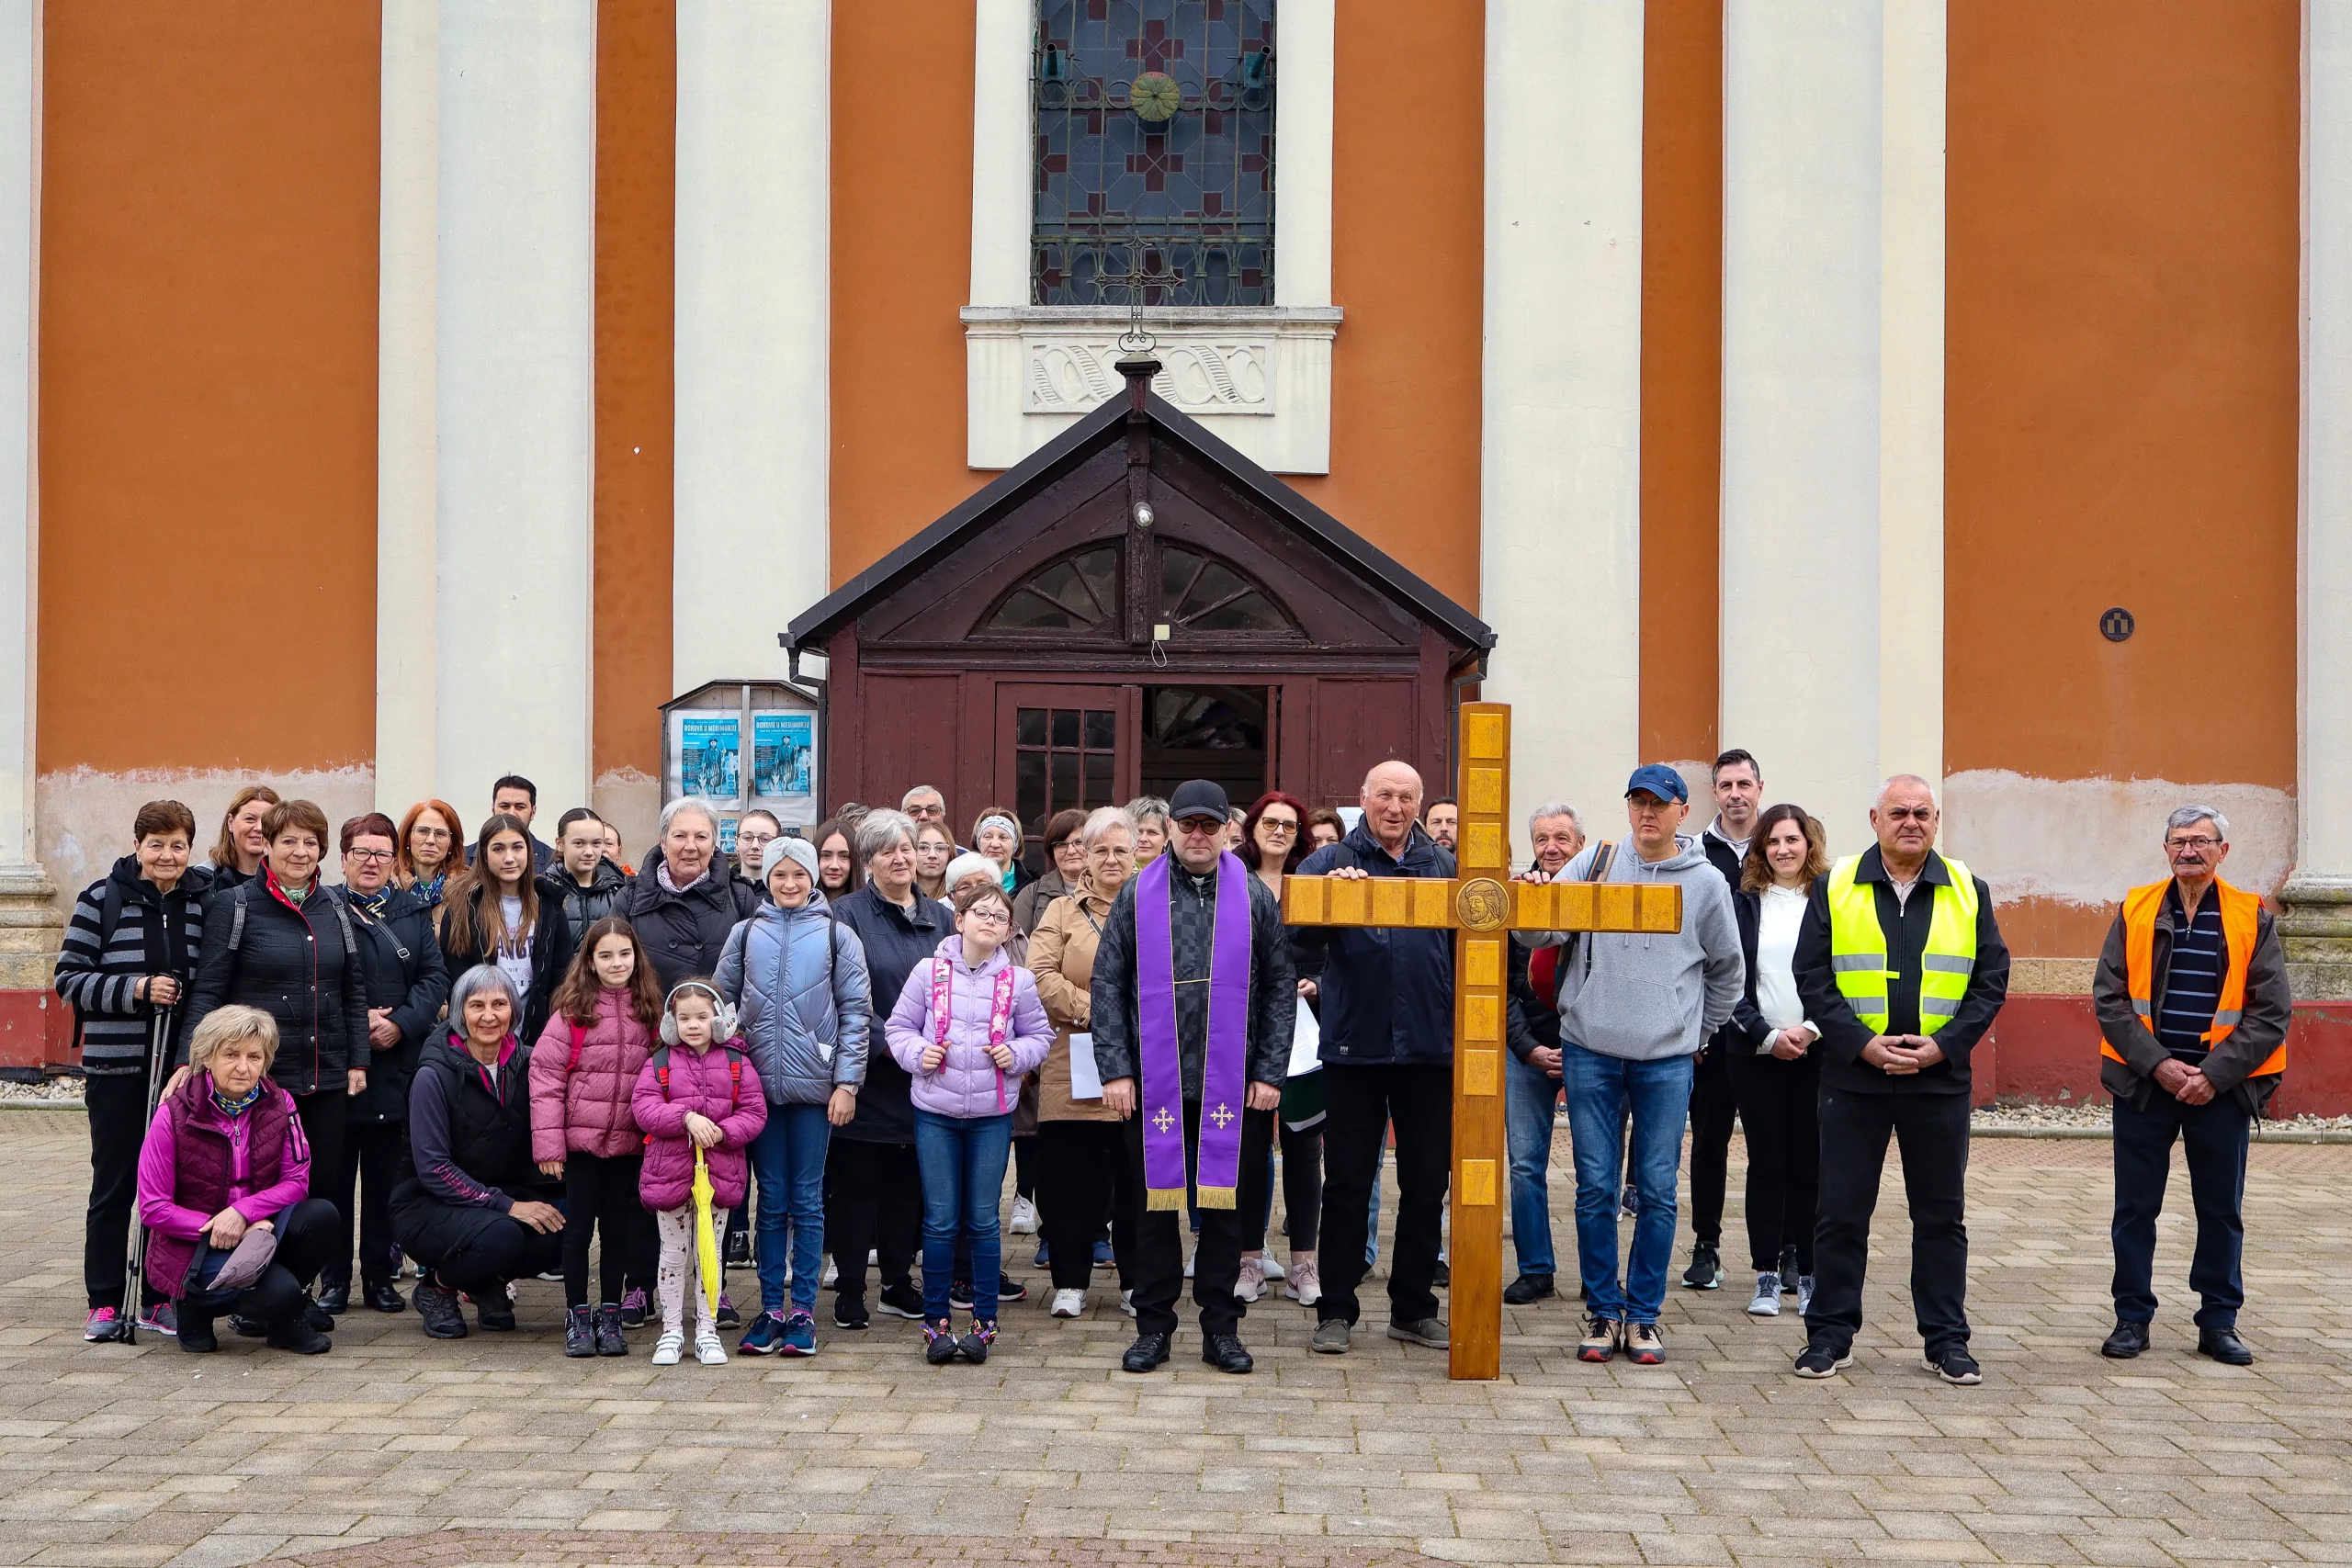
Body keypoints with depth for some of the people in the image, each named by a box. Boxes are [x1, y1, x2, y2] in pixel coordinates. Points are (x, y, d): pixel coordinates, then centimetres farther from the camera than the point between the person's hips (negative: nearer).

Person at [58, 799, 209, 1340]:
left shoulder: (206, 901, 6)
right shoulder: (102, 900, -2)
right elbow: (69, 979, -4)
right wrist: (136, 989, -17)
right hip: (117, 1067, -2)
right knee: (114, 1184, 4)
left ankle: (160, 1297, 16)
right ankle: (105, 1303, 12)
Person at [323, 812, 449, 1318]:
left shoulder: (414, 913, 12)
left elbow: (436, 977, 4)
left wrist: (400, 1022, -10)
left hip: (396, 1064, 2)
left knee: (386, 1176, 6)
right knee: (335, 1175, 1)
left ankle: (380, 1275, 14)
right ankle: (333, 1278, 9)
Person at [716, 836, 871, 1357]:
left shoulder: (836, 936, 2)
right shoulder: (746, 934, 8)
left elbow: (856, 1011, 0)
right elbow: (721, 1001, 10)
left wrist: (847, 1081, -6)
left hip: (815, 1086, -2)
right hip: (759, 1085, 2)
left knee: (807, 1200, 3)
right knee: (771, 1199, 6)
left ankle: (803, 1310, 9)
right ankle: (770, 1308, 13)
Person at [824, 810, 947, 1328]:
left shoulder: (940, 917, 11)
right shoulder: (847, 915, -4)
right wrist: (883, 1042, -18)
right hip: (866, 1075, -4)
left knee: (909, 1183, 11)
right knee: (855, 1183, 1)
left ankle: (898, 1283, 23)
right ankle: (850, 1290, 9)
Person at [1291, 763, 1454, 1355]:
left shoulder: (1445, 867, 10)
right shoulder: (1329, 863, 2)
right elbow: (1300, 943, -10)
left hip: (1429, 1048, 2)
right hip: (1354, 1047, -2)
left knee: (1427, 1184, 9)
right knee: (1348, 1184, 4)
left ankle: (1414, 1307, 22)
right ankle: (1335, 1310, 13)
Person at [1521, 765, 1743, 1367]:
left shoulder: (1706, 882, 5)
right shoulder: (1595, 862, 4)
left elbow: (1726, 968, 17)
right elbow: (1540, 933, -3)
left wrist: (1698, 1034, 17)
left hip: (1667, 1059, 0)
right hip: (1590, 1051, 0)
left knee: (1658, 1191, 3)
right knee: (1596, 1188, 3)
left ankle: (1644, 1314, 13)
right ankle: (1603, 1311, 14)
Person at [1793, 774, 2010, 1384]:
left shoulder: (1968, 892, 6)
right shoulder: (1835, 888, 2)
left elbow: (1991, 979, 4)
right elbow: (1812, 976, -1)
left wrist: (1944, 1045, -9)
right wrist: (1861, 1042, -12)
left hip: (1940, 1077, 1)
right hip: (1853, 1075, -1)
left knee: (1942, 1213, 7)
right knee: (1841, 1211, 3)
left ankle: (1946, 1340, 17)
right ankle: (1830, 1335, 12)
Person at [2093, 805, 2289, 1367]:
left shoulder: (2252, 919, 1)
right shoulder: (2136, 912, 3)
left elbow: (2272, 1012, -3)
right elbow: (2109, 998, -1)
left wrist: (2214, 1073, -12)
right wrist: (2158, 1064, -12)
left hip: (2222, 1086, 0)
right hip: (2144, 1083, 0)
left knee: (2222, 1210, 7)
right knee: (2135, 1207, 5)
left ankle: (2219, 1322, 20)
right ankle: (2132, 1318, 16)